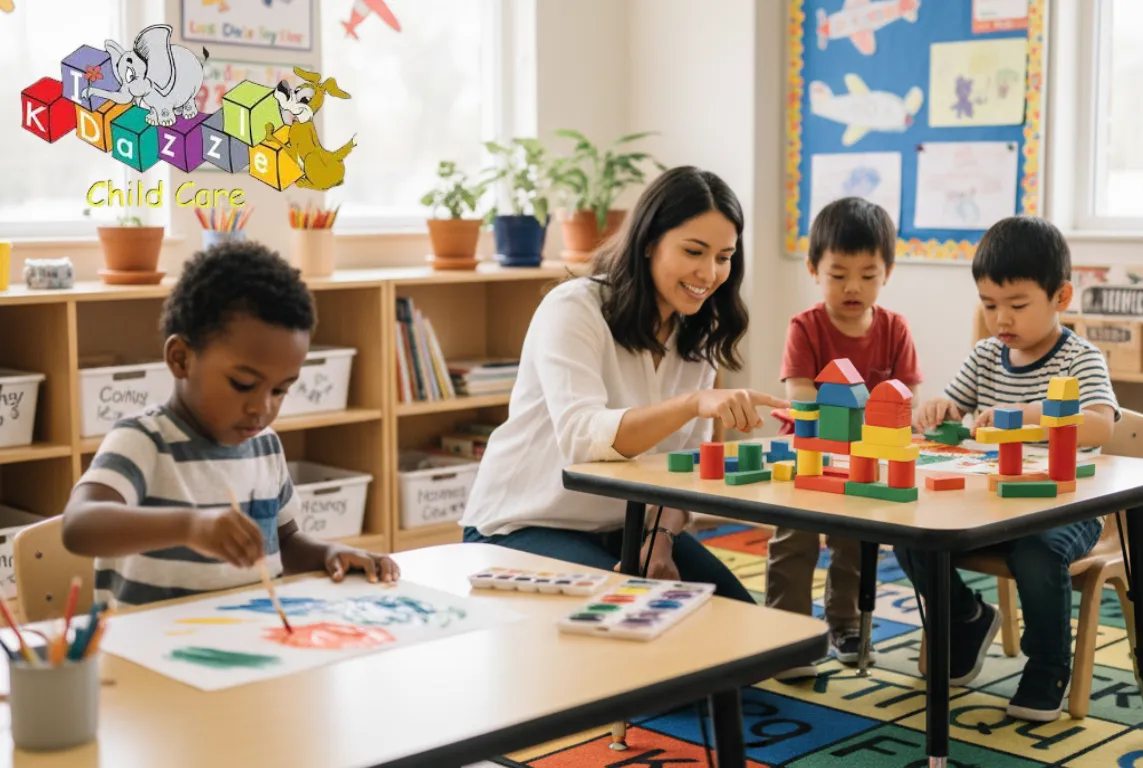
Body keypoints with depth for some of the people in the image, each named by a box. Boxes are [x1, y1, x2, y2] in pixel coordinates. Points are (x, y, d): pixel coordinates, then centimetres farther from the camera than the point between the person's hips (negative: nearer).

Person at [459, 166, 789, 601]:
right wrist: (695, 402, -47)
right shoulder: (574, 309, -19)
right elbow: (581, 437, -35)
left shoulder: (697, 335, 2)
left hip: (622, 529, 6)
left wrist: (661, 539, -13)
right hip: (523, 528, -6)